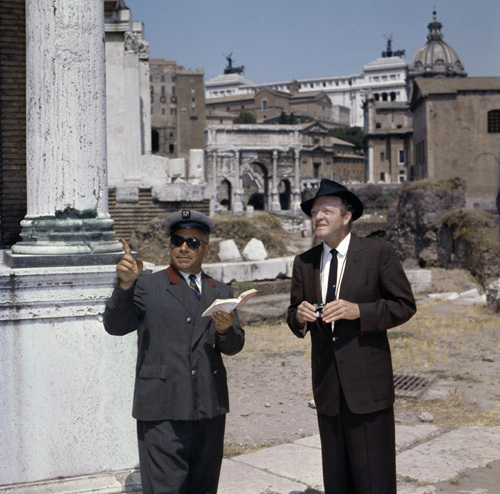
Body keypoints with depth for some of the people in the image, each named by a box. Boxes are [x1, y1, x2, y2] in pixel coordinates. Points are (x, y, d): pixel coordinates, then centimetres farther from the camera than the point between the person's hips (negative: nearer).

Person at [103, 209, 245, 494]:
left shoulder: (221, 292, 16)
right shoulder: (147, 287, 5)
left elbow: (234, 346, 10)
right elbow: (115, 326, -8)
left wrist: (225, 331, -13)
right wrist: (125, 284, -23)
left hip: (210, 408, 4)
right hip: (163, 411, -4)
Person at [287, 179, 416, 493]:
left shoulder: (378, 253, -4)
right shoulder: (304, 263, 9)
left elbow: (405, 306, -5)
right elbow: (294, 317, 16)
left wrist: (358, 311, -19)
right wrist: (299, 317, -9)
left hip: (368, 384, -4)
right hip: (327, 385, 4)